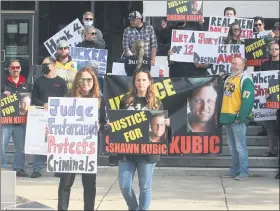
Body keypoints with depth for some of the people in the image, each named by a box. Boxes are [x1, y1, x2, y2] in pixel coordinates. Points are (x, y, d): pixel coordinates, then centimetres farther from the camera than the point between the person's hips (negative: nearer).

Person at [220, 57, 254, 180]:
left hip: (237, 119, -8)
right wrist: (222, 115, 16)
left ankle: (244, 172, -5)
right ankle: (234, 170, 19)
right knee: (232, 147, 12)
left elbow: (248, 101, -17)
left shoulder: (246, 80, -9)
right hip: (227, 118, 8)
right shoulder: (228, 79, 17)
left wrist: (240, 117, -20)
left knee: (240, 146, -8)